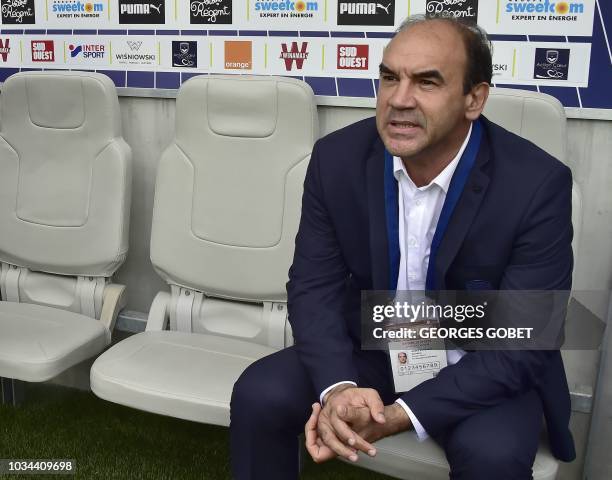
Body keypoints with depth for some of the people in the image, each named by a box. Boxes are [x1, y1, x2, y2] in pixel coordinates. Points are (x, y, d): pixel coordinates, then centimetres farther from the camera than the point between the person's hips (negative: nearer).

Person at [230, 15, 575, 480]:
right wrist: (336, 387, -28)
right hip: (372, 349, 3)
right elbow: (314, 286, -9)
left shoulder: (537, 184, -23)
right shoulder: (338, 157, -13)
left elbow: (524, 344, -22)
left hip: (490, 371, -2)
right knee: (260, 394, -17)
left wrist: (399, 416, -31)